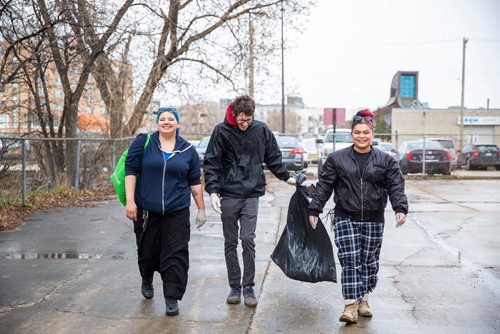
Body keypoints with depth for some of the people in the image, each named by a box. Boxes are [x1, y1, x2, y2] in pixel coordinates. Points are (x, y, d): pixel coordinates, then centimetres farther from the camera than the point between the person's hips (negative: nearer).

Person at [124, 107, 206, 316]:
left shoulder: (188, 150, 6)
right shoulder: (143, 142, 1)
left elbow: (194, 182, 11)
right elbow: (131, 170, -2)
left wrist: (201, 209, 9)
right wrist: (130, 201, -9)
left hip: (177, 211, 0)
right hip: (146, 210, 0)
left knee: (175, 254, -4)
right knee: (147, 250, 14)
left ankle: (172, 298, 4)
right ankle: (147, 280, 44)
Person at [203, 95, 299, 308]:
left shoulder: (262, 130, 2)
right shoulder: (221, 131, -3)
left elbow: (273, 157, 16)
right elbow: (211, 162, -3)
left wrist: (286, 177, 18)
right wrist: (212, 191, -12)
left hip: (252, 194, 0)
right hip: (228, 196, 0)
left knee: (248, 240, -6)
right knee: (230, 242, 6)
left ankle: (248, 287, 6)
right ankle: (234, 286, 17)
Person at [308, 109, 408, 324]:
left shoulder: (385, 160, 4)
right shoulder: (337, 159, 2)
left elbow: (396, 187, 0)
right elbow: (324, 185, 3)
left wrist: (400, 208, -15)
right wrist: (314, 210, 0)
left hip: (373, 219, 2)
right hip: (345, 218, -1)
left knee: (369, 260, 10)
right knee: (350, 260, -7)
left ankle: (363, 300, 28)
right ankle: (350, 305, -4)